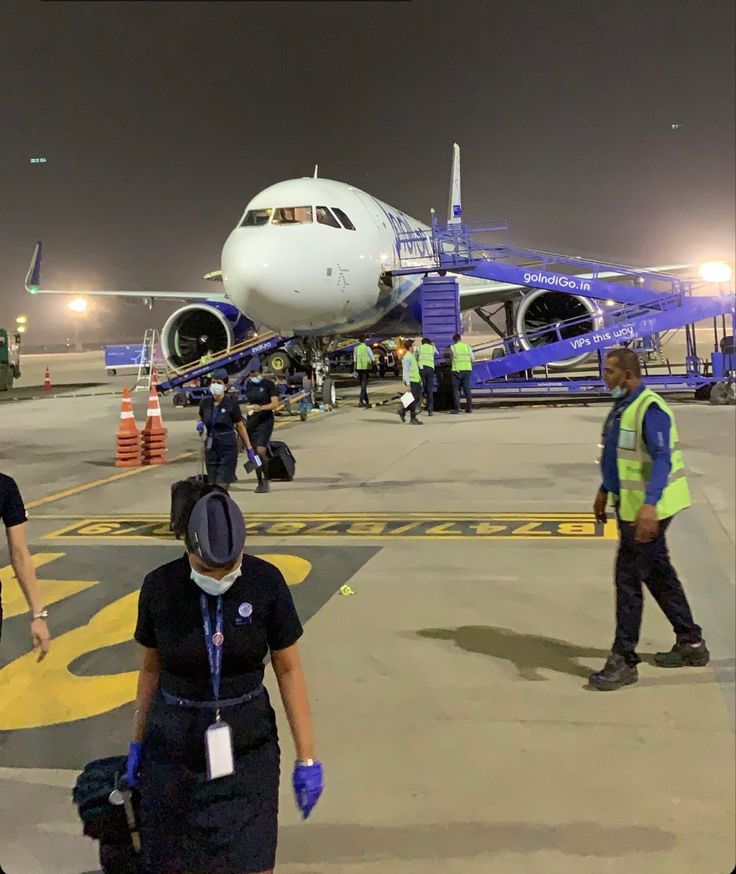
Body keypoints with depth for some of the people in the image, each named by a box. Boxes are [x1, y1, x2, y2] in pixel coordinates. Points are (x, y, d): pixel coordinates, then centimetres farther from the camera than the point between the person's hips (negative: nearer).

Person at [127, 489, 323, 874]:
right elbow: (151, 667, 3)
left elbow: (289, 670, -8)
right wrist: (137, 745, 11)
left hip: (246, 743, -1)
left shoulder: (266, 582, -15)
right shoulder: (159, 586, -12)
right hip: (176, 741, 1)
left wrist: (307, 758, -8)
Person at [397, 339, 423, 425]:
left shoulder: (412, 356, 17)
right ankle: (413, 419, 2)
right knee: (414, 400, -6)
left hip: (416, 381, 10)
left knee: (418, 399, 10)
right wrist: (408, 384, -23)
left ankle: (402, 410, 19)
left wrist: (420, 379, 22)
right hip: (411, 381, -10)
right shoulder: (407, 358, -14)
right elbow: (406, 372, -19)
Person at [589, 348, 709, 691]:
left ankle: (623, 661, 3)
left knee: (628, 578, -5)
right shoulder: (622, 406, 11)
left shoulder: (649, 409, -20)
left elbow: (662, 459, -29)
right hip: (629, 505, 10)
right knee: (658, 573, 18)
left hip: (646, 510, -10)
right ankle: (691, 644, 31)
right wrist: (604, 491, 26)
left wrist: (649, 505, -39)